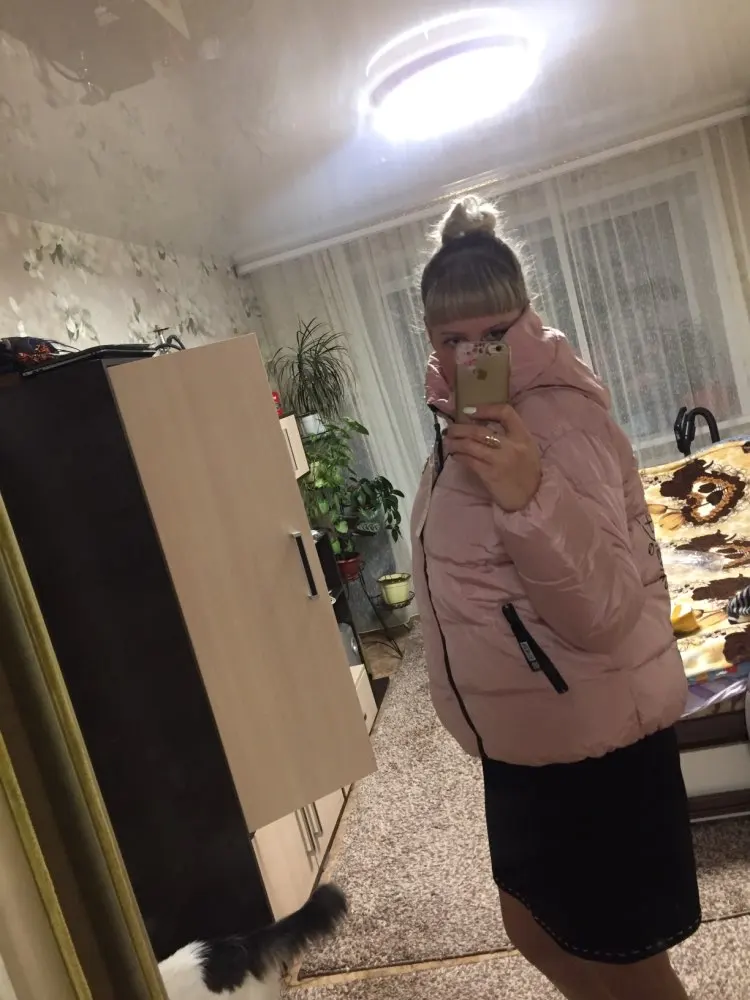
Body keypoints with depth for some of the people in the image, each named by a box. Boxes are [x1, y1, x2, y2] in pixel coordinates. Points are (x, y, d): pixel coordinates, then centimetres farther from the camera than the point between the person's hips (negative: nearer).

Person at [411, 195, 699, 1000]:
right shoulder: (473, 418, 7)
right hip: (527, 739, 9)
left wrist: (530, 499, -45)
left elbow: (605, 611, -30)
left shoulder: (556, 421, -22)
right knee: (537, 930, 26)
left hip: (591, 741, -9)